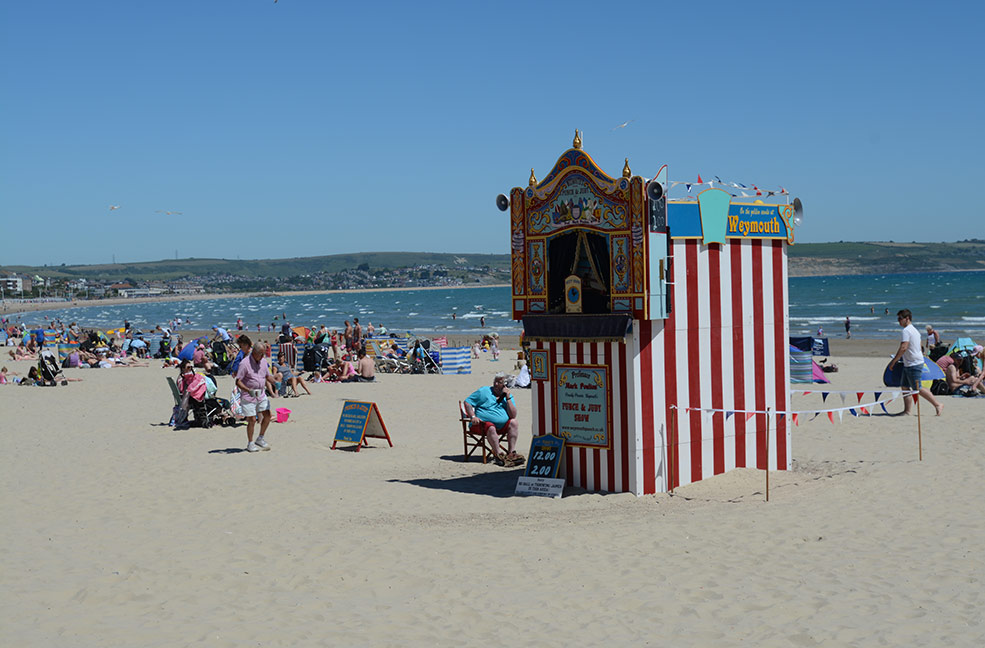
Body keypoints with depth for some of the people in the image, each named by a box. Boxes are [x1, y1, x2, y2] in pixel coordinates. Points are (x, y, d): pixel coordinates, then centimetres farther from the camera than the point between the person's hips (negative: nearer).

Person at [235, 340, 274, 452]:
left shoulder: (263, 361, 6)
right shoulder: (245, 363, -16)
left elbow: (267, 376, 19)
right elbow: (238, 382, -16)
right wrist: (248, 390, -30)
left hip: (261, 394, 6)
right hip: (249, 396, -6)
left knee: (267, 415, 3)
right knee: (252, 419, -5)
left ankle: (260, 439, 20)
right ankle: (250, 444, 9)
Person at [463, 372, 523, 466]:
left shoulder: (509, 396, 12)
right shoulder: (484, 391, 5)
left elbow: (513, 416, -1)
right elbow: (467, 402, 2)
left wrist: (508, 398, -6)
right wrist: (473, 416, -14)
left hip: (502, 425, 4)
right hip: (483, 423, -4)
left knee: (513, 422, -20)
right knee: (491, 428, -35)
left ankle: (511, 453, -22)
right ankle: (499, 455, -33)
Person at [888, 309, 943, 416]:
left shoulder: (905, 331, -15)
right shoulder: (914, 330, 16)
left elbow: (903, 348, -24)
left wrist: (893, 361, -19)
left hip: (914, 364, -10)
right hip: (908, 364, 10)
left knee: (917, 389, -8)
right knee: (905, 386, 11)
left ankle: (937, 405, -3)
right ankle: (907, 410, 11)